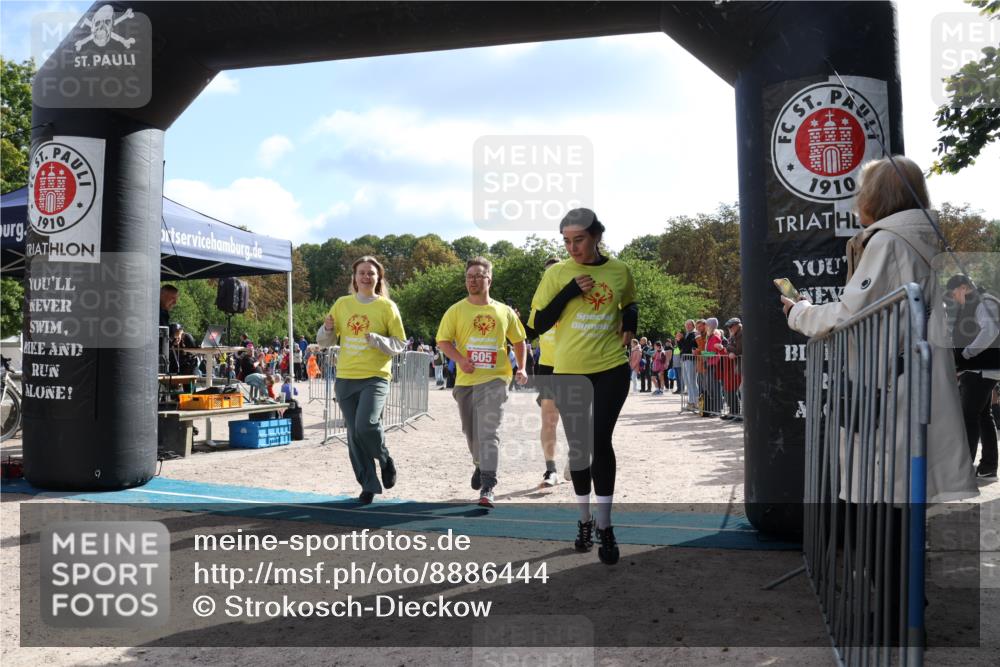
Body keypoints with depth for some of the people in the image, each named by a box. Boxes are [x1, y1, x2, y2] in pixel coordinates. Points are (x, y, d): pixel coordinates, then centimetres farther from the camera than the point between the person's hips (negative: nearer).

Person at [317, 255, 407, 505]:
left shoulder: (387, 306, -1)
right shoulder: (342, 304, 8)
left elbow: (400, 344, -2)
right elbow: (325, 341, 13)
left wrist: (377, 340, -19)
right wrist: (327, 329, -9)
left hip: (375, 377, -4)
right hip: (345, 379, 4)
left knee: (366, 425, -22)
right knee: (354, 434, 5)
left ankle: (385, 459, 9)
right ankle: (369, 485, 19)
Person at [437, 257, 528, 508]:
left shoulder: (504, 311, 5)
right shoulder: (456, 310, 3)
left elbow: (518, 341, 15)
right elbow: (443, 341, -1)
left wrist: (521, 368, 3)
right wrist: (460, 359, -18)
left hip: (494, 378, -2)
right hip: (466, 380, 2)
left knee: (489, 432, -15)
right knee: (471, 432, 16)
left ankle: (487, 488, -17)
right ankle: (480, 466, 45)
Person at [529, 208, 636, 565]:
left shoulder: (620, 270, 2)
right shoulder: (556, 273, -3)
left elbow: (630, 305, 21)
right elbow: (538, 324, -5)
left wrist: (630, 321, -1)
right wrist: (570, 292, -15)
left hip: (612, 368, 0)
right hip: (569, 372, 1)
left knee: (600, 441, -6)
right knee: (578, 445, 9)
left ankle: (604, 526, 4)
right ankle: (585, 519, 26)